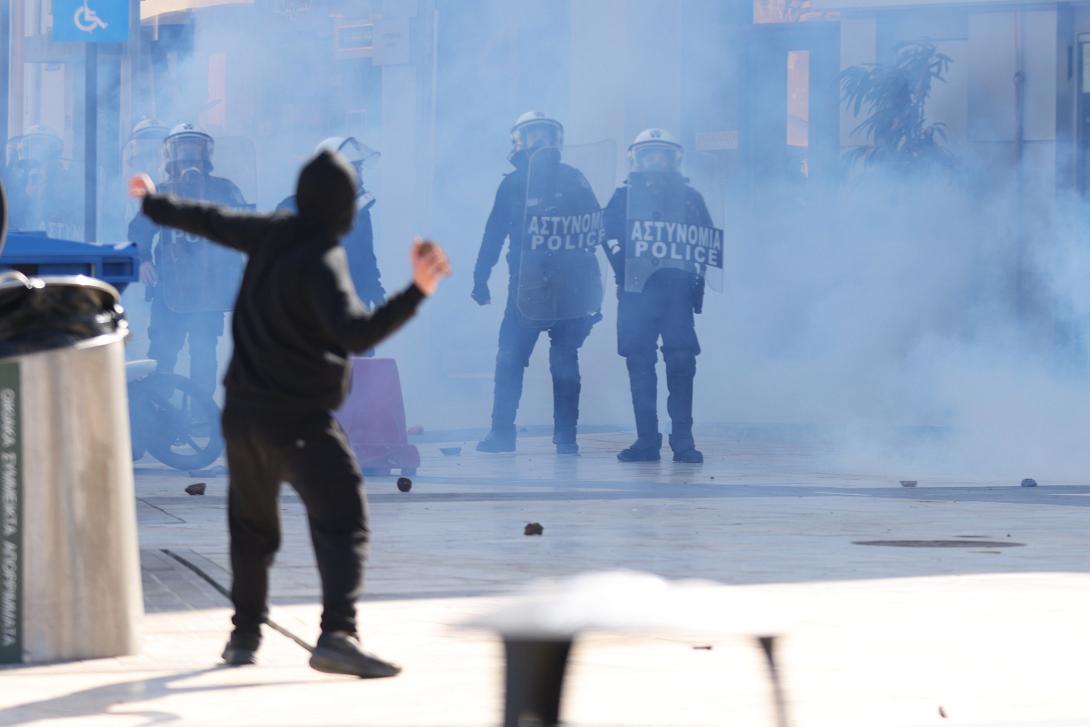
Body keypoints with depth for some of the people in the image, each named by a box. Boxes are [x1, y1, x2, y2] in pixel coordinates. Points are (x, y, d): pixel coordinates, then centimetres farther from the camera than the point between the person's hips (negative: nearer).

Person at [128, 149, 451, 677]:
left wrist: (154, 204, 39)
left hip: (243, 412, 8)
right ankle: (337, 634, -29)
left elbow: (209, 221, 21)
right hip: (300, 421, -8)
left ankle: (245, 634, 30)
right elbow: (356, 334, -31)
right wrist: (416, 293, -38)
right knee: (342, 525, -13)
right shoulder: (322, 262, -18)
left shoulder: (271, 235, 4)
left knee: (252, 527, 23)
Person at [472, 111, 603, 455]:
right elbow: (493, 235, 9)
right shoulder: (512, 184, 10)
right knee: (509, 359, -2)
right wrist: (481, 280, 1)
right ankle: (501, 432, 1)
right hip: (525, 286, 2)